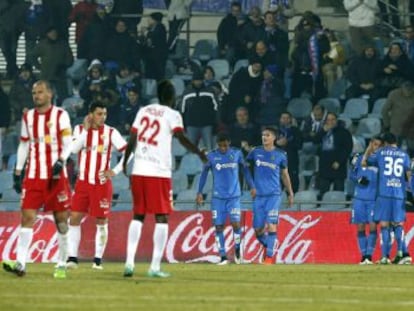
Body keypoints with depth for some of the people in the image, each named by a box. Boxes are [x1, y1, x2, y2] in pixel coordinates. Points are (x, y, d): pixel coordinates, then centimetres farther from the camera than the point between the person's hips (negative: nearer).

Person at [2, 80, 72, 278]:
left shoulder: (60, 115, 0)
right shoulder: (28, 117, 12)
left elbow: (68, 143, -6)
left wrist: (61, 161, -23)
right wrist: (18, 172, 13)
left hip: (56, 175, -3)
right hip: (33, 176, 3)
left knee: (61, 219, 2)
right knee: (27, 217, -9)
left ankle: (62, 264, 12)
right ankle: (20, 263, -17)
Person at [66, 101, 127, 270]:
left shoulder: (111, 133, -3)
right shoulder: (80, 129, 2)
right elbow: (74, 149, -14)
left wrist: (115, 171, -11)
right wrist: (86, 129, -16)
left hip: (102, 183, -1)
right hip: (83, 182, 1)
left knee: (101, 221, 1)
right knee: (74, 217, -5)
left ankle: (98, 259, 8)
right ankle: (72, 257, -1)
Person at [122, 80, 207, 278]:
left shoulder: (143, 111, 12)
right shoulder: (172, 115, -2)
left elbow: (132, 139, 13)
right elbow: (181, 137, -17)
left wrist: (125, 161, 25)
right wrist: (199, 153, -11)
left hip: (138, 171, 5)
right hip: (159, 172, -5)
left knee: (138, 216, 13)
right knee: (161, 218, 0)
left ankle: (129, 262, 5)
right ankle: (155, 267, -8)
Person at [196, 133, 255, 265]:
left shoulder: (237, 153, 0)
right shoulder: (211, 156, -3)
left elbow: (245, 169, 11)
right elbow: (204, 173, 5)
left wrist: (252, 186, 7)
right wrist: (200, 192, 2)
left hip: (234, 196, 0)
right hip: (218, 198, 0)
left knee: (236, 223, -12)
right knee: (219, 227, -3)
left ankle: (237, 249, 13)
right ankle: (223, 257, 4)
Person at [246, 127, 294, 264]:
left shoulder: (280, 155, 4)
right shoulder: (255, 152, 6)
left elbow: (285, 175, 14)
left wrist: (290, 193, 16)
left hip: (274, 195, -2)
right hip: (258, 195, 2)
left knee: (271, 226, -14)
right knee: (258, 229, 3)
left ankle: (269, 257, -11)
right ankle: (269, 246, 31)